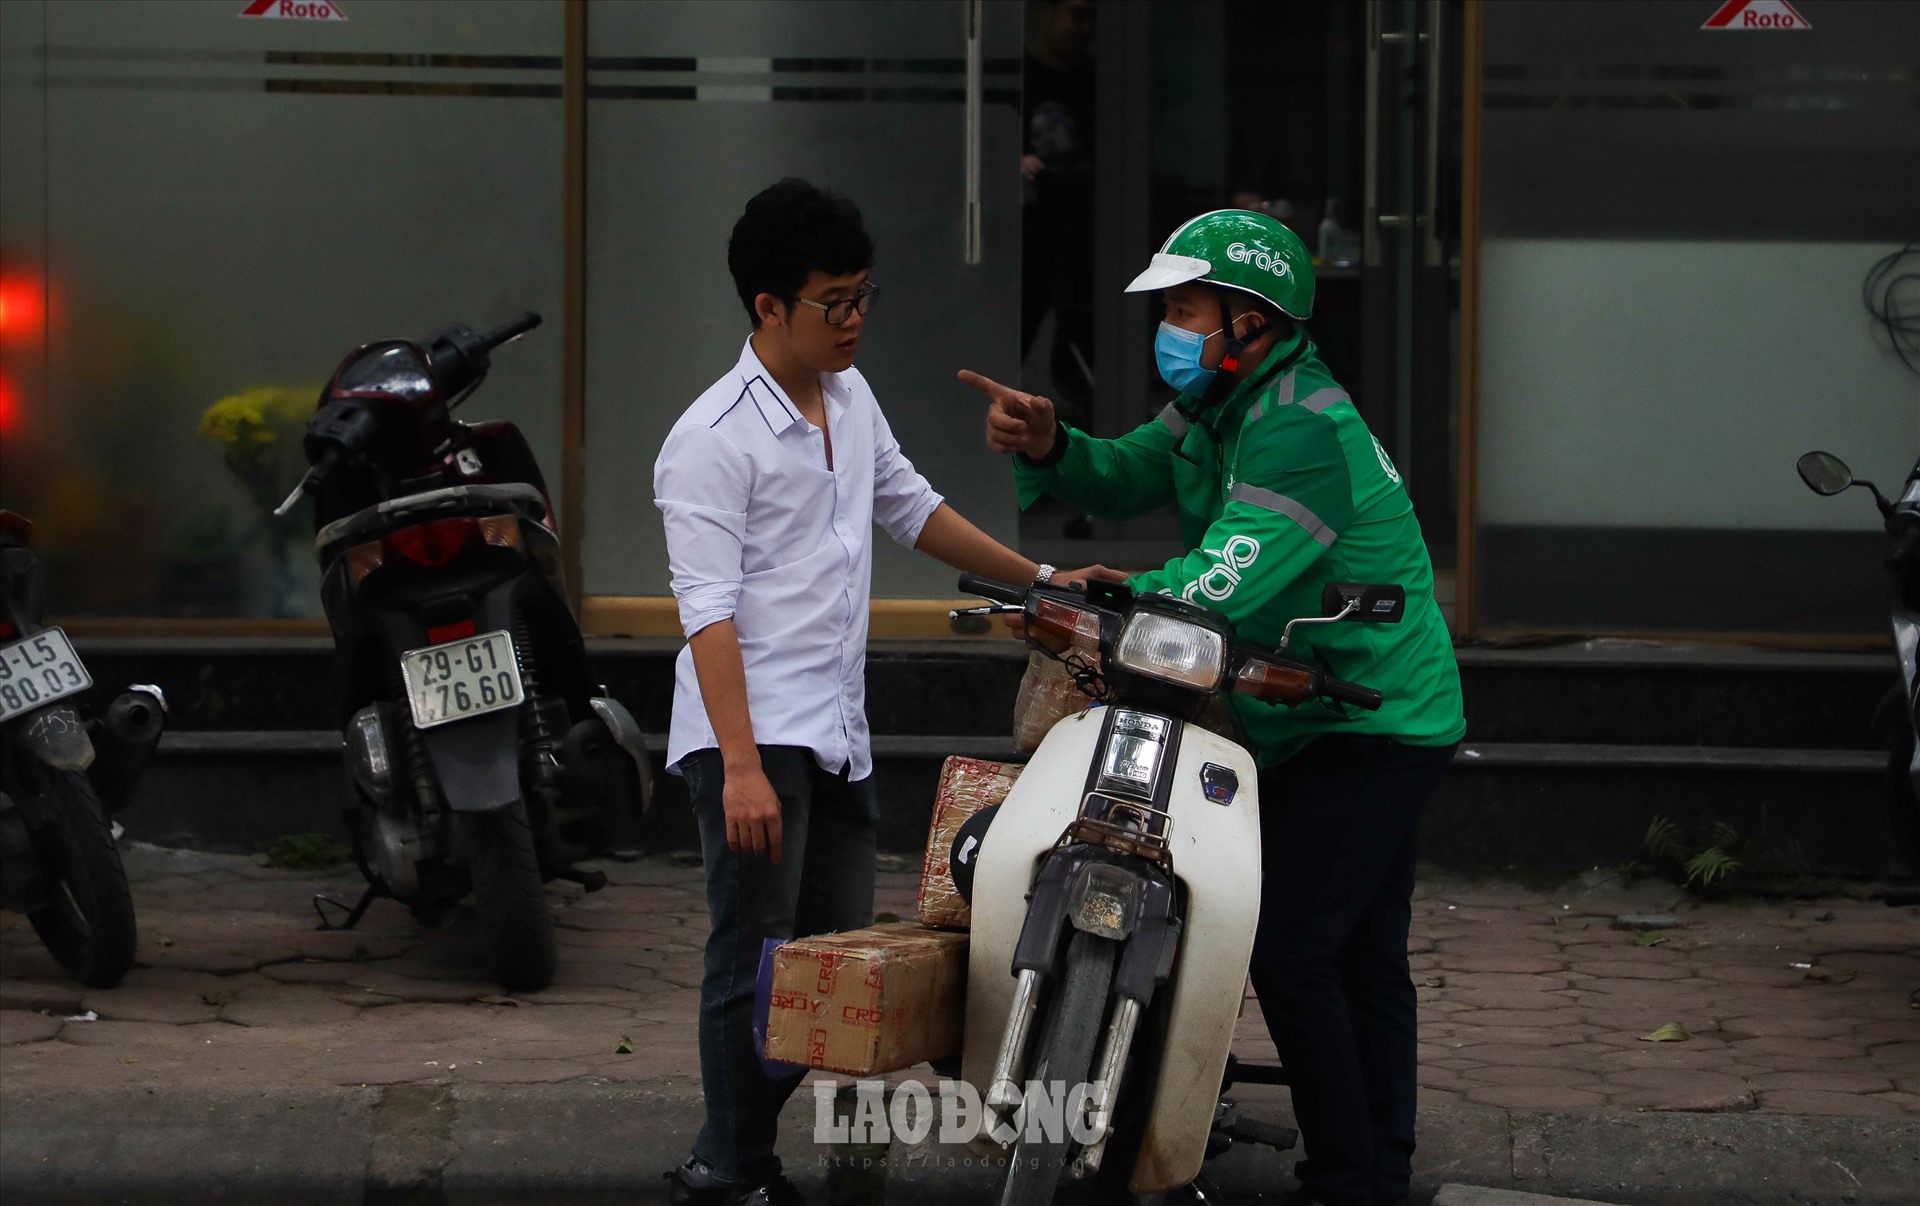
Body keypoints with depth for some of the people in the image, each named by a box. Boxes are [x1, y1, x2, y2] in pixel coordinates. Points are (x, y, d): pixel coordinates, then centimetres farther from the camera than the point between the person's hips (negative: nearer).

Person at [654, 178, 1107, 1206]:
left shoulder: (848, 398, 14)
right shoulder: (711, 440, -11)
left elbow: (910, 509, 29)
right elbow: (709, 613, -16)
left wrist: (1040, 578, 26)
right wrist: (741, 767, -23)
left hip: (836, 735, 8)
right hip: (751, 735, -8)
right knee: (757, 962, -9)